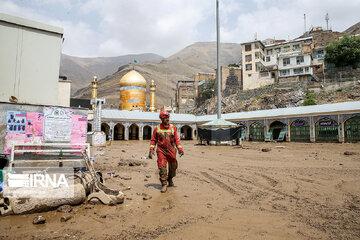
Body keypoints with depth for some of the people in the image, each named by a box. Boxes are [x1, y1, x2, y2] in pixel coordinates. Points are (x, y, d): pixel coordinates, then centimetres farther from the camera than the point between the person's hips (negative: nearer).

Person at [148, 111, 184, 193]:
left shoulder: (173, 127, 4)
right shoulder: (157, 128, 0)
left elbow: (176, 139, 8)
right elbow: (153, 140, 6)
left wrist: (180, 149, 2)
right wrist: (151, 150, -3)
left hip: (171, 150, 2)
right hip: (161, 150, -2)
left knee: (173, 167, 11)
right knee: (162, 168, -11)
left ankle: (170, 179, 36)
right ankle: (164, 184, -1)